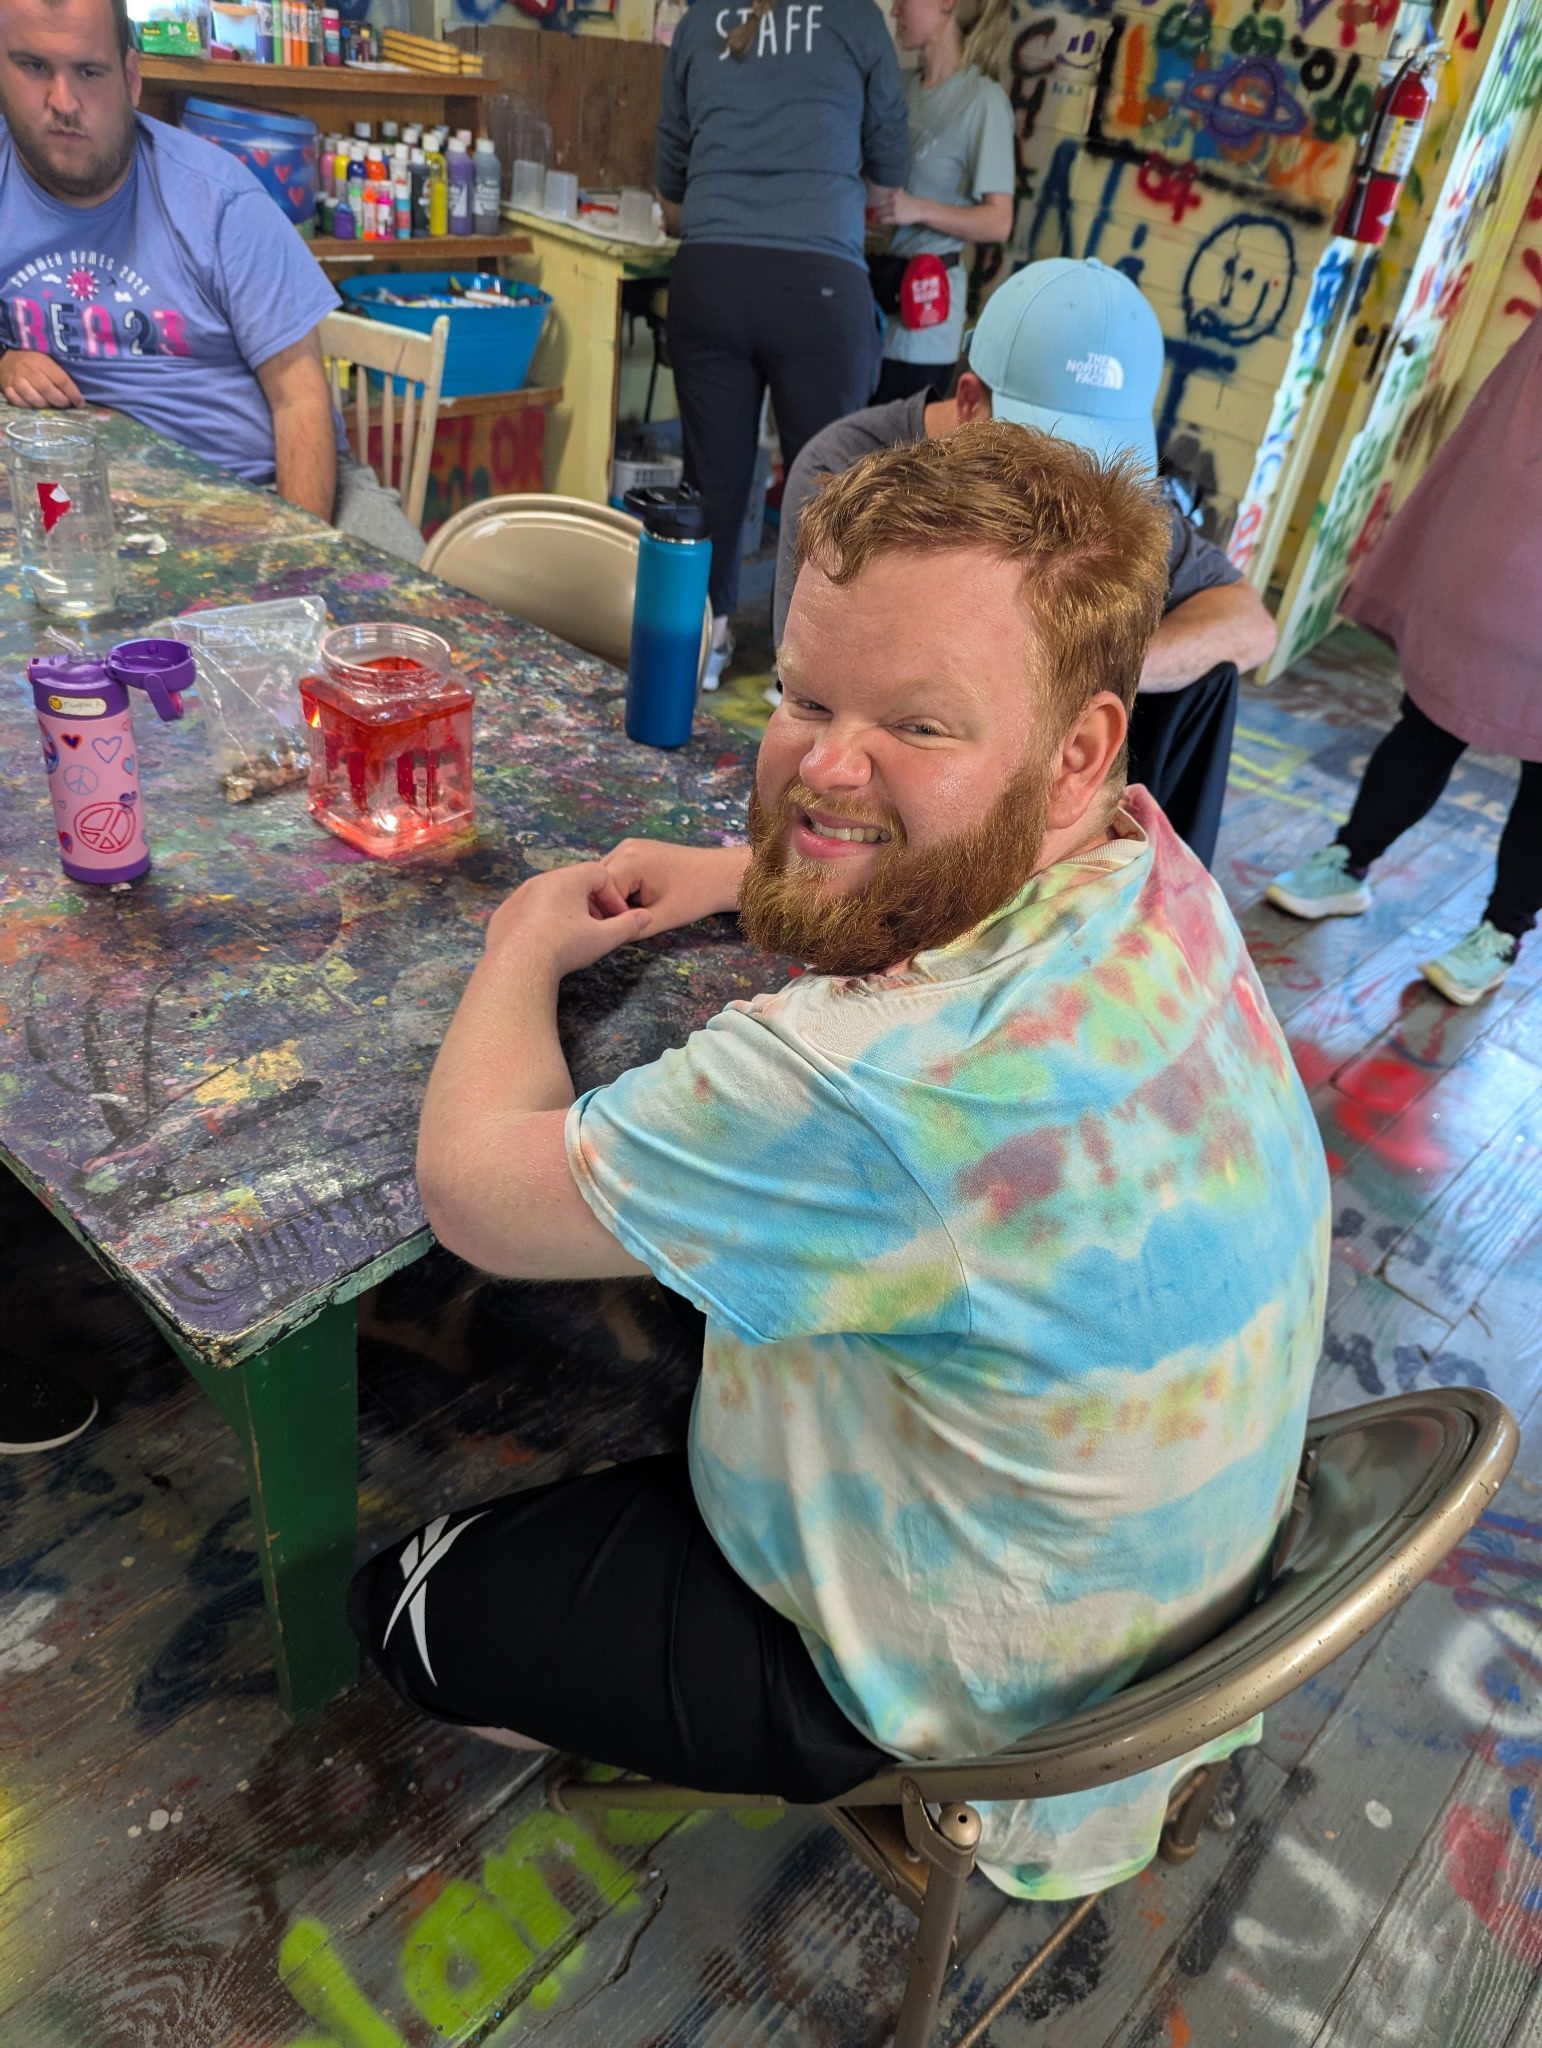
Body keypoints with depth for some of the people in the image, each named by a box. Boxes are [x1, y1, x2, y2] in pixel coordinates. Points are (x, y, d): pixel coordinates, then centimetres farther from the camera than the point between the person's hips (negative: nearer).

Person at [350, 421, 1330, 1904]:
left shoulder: (888, 1083, -42)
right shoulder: (1146, 862, -15)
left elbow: (473, 1183, -27)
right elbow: (910, 878, 11)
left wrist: (529, 940, -9)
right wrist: (730, 875, -4)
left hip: (971, 1666, -7)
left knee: (403, 1605, 8)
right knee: (697, 1246, 27)